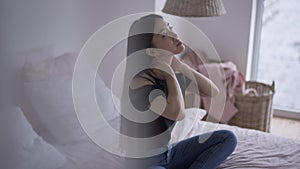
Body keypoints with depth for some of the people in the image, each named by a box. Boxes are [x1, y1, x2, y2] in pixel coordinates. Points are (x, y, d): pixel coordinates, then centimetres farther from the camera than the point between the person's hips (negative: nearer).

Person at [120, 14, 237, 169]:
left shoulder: (174, 72, -2)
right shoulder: (139, 82, -25)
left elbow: (213, 92, -2)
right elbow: (178, 113, -36)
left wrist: (180, 65, -14)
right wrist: (167, 66, -25)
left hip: (167, 155, 8)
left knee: (227, 138, -4)